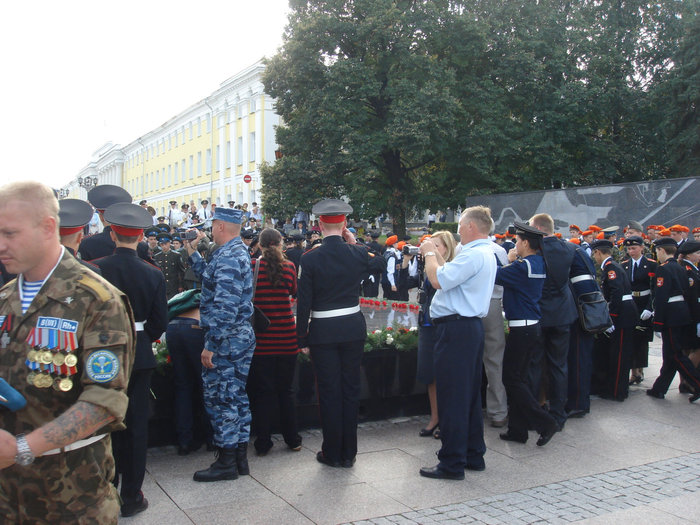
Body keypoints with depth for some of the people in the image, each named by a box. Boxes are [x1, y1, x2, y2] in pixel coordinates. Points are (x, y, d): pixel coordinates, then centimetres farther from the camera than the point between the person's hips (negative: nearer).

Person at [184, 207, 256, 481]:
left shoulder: (227, 257, -19)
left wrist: (211, 345, -22)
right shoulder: (239, 252, 13)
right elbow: (210, 278, 27)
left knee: (219, 397, -1)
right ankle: (240, 457, 23)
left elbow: (225, 307, -25)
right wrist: (193, 253, 23)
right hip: (242, 336, 10)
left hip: (226, 339, -10)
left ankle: (226, 462, 8)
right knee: (236, 396, 15)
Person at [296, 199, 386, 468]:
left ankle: (332, 453, 15)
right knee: (350, 389, 11)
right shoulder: (358, 254, -3)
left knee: (329, 391, 6)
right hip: (353, 328, 3)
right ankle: (349, 453, 19)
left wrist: (302, 338, -1)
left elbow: (304, 302, -9)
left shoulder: (310, 259, -10)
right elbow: (380, 264, 20)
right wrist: (356, 244, 16)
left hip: (323, 332, -2)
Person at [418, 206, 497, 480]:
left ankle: (452, 463, 1)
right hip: (472, 327, 11)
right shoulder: (486, 254, 17)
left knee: (451, 397, -5)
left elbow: (438, 280, -20)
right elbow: (450, 276, 19)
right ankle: (473, 455, 26)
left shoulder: (474, 255, -17)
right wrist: (435, 253, 18)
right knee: (469, 394, 16)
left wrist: (429, 253, -4)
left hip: (456, 329, -11)